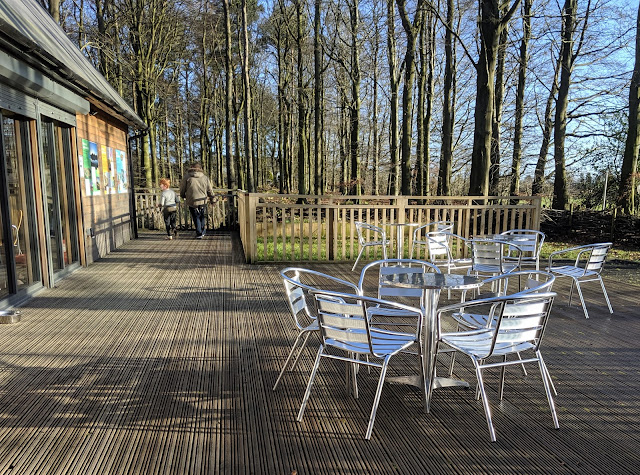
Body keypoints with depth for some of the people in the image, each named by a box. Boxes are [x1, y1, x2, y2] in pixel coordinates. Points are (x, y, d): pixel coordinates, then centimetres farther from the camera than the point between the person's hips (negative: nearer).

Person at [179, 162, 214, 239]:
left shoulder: (187, 177, -4)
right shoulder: (205, 177, 2)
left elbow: (182, 190, 2)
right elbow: (210, 190, 8)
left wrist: (183, 196, 23)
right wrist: (211, 198, 25)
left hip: (192, 202, -2)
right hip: (203, 201, 2)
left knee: (196, 218, 12)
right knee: (202, 217, 20)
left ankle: (199, 233, 10)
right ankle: (202, 232, 29)